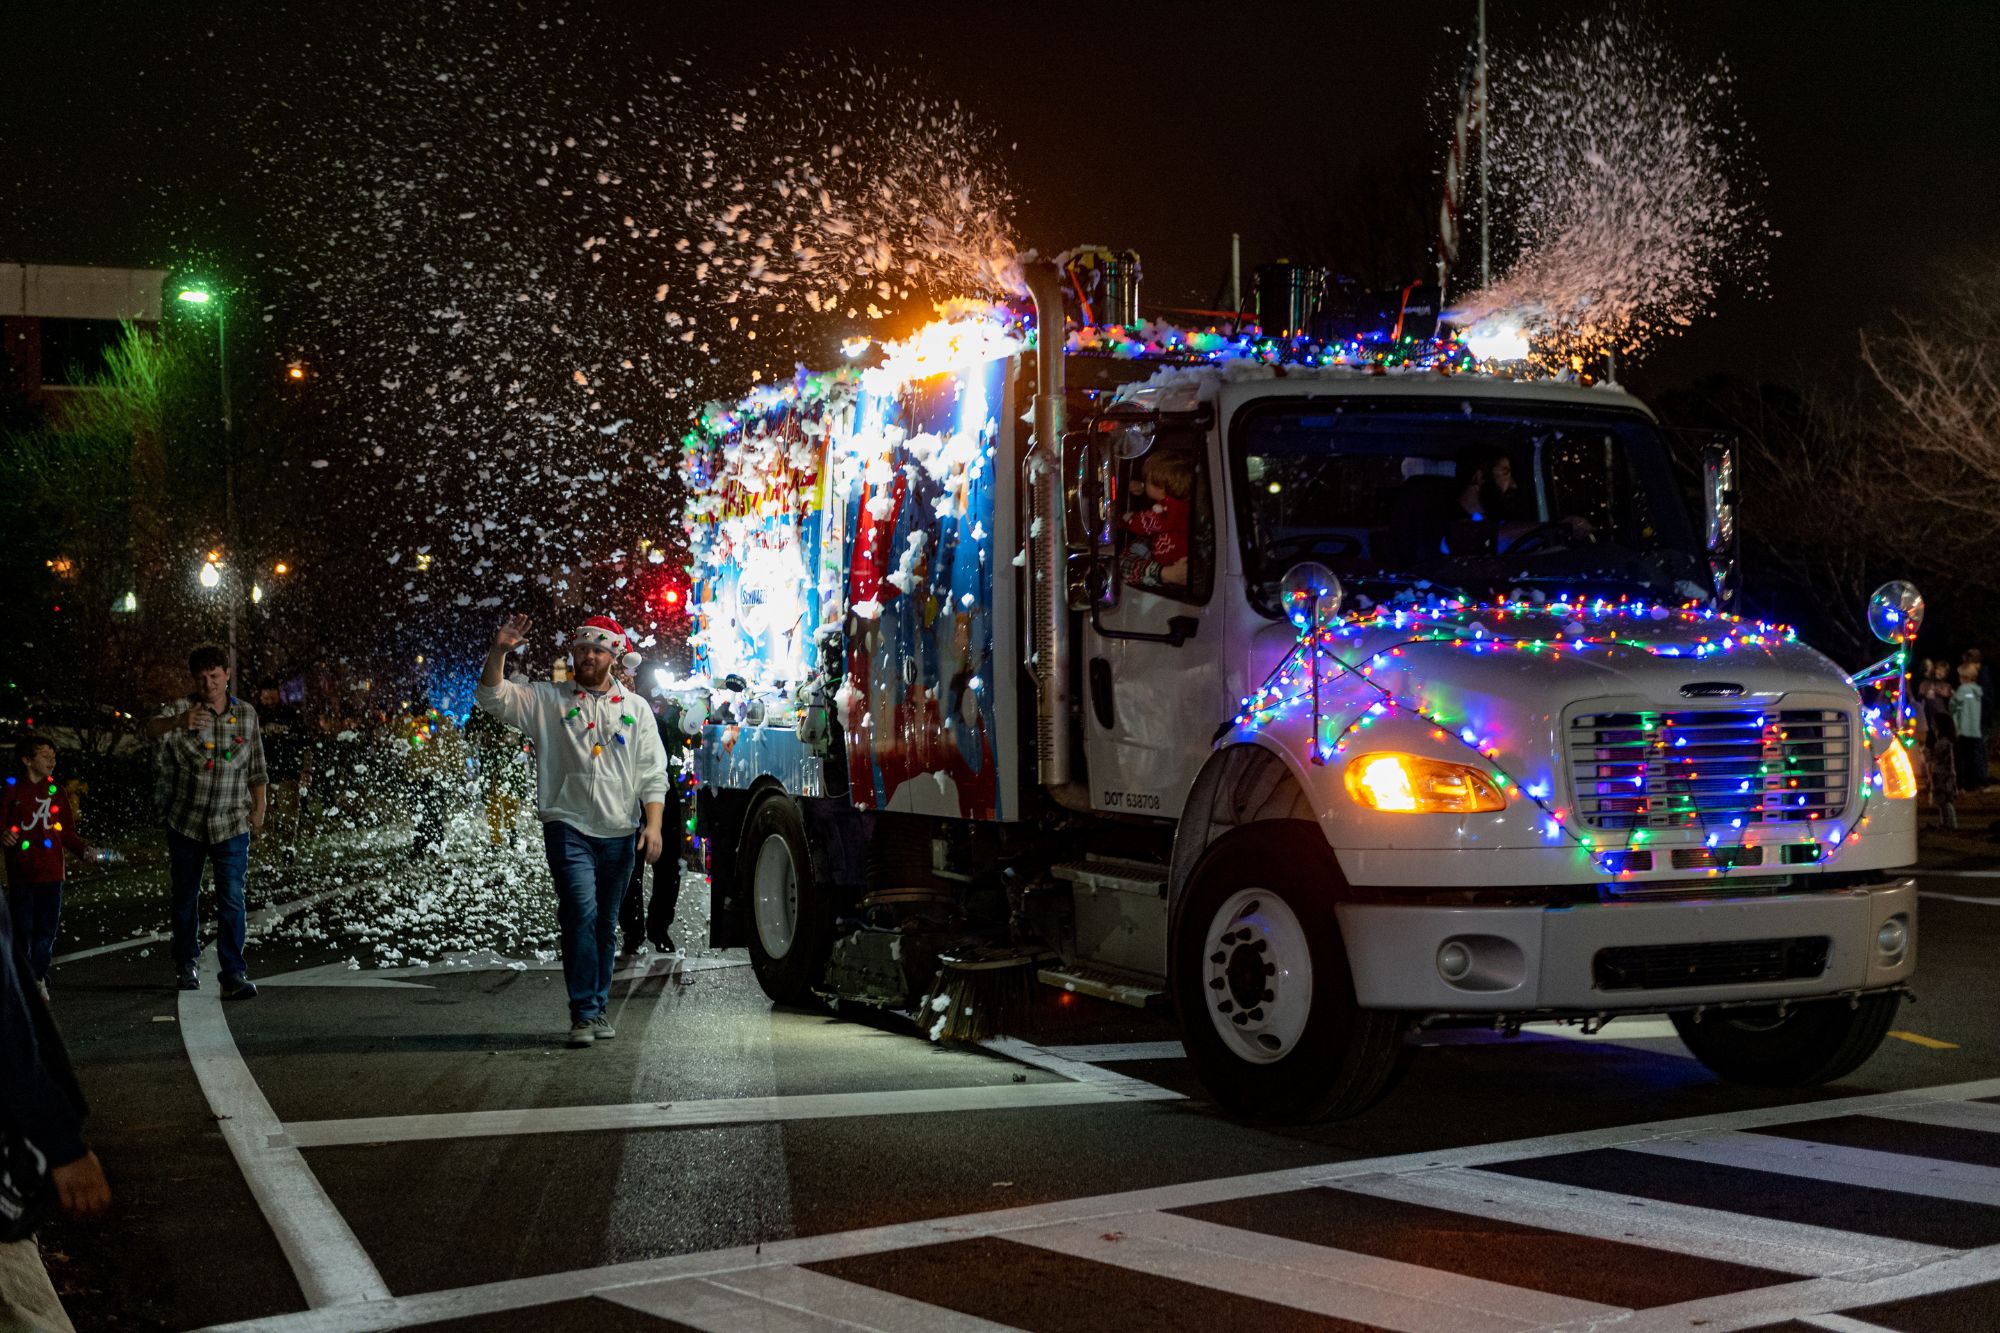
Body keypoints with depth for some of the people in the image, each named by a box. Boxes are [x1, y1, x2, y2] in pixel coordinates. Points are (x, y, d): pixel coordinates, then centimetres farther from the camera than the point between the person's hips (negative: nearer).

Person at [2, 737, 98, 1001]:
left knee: (47, 930, 4)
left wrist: (84, 848, -6)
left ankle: (38, 977, 17)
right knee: (22, 930, 2)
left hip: (50, 872, 3)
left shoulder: (56, 791, 8)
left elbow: (67, 832, 10)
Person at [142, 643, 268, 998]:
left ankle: (234, 975, -10)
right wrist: (178, 721, -52)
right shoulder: (182, 709, -8)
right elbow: (153, 728, -31)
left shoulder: (246, 715, 3)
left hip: (232, 824, 0)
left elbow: (256, 769, 13)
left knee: (232, 899, -9)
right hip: (186, 821, 0)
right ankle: (186, 964, 29)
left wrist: (259, 808, 8)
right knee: (186, 896, 12)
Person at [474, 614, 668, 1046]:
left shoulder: (634, 708, 11)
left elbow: (653, 773, 8)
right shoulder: (547, 700, 7)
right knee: (582, 912, -18)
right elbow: (493, 697, -4)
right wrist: (499, 652, -19)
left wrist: (653, 824, -4)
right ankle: (584, 1012, -15)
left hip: (618, 833, 3)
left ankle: (598, 1008, 20)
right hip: (568, 828, -3)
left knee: (606, 925, 10)